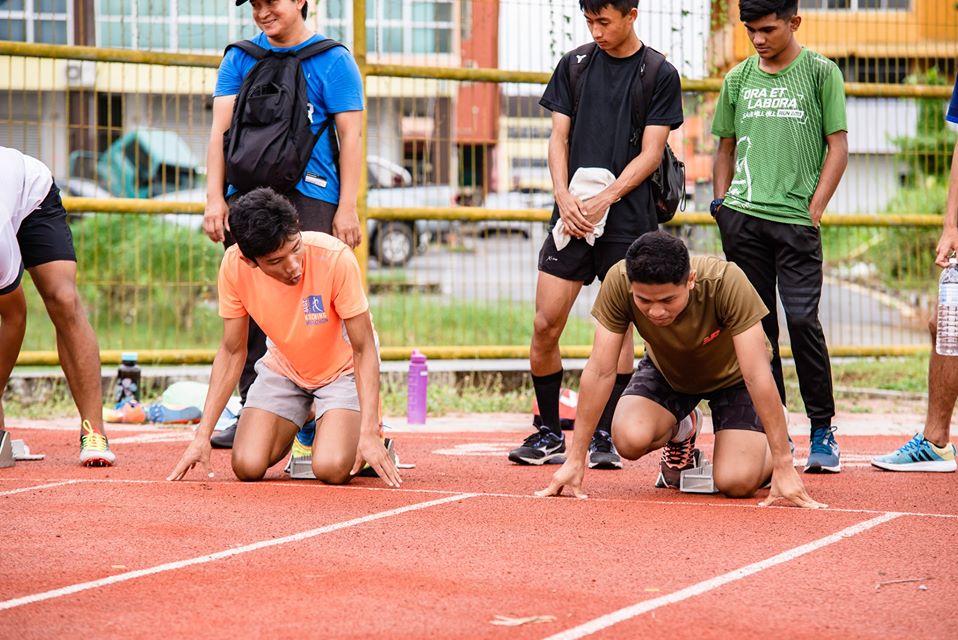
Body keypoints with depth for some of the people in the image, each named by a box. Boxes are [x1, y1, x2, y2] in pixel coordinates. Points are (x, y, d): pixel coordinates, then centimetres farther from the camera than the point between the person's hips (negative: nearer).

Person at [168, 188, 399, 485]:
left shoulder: (336, 258, -33)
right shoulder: (234, 265, -23)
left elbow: (364, 350, -23)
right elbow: (232, 352, -9)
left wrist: (368, 433, -32)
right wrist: (203, 435, -15)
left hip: (342, 369, -3)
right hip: (283, 368, 3)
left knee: (332, 469, -24)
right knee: (248, 466, -14)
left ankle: (374, 442, 12)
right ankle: (294, 429, 20)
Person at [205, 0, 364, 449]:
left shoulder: (333, 60, 5)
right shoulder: (240, 59, 15)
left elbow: (350, 136, 1)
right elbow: (221, 129, 11)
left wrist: (347, 207, -7)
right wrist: (215, 197, 0)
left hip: (310, 196, -4)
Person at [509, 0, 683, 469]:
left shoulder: (660, 75, 1)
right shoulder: (574, 66, 11)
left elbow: (650, 154, -3)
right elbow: (558, 138, 10)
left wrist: (603, 200, -14)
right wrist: (564, 197, -7)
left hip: (627, 220, -3)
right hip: (572, 214, 3)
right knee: (545, 325, -3)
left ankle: (606, 436, 7)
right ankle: (549, 433, 8)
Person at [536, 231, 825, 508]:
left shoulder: (726, 282, -39)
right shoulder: (618, 282, -33)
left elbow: (758, 377, -37)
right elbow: (600, 371, -26)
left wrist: (783, 467, -38)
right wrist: (575, 460, -27)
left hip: (731, 373, -2)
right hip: (666, 369, 2)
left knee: (737, 483, -19)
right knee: (630, 439, -26)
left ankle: (775, 453, 18)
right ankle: (679, 432, 11)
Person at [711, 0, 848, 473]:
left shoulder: (821, 73, 3)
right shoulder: (738, 78, 13)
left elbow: (838, 146, 1)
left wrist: (816, 207, -6)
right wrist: (722, 202, 9)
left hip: (796, 220, -4)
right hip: (742, 220, 4)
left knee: (802, 318, -11)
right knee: (756, 323, 5)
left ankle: (822, 430, -2)